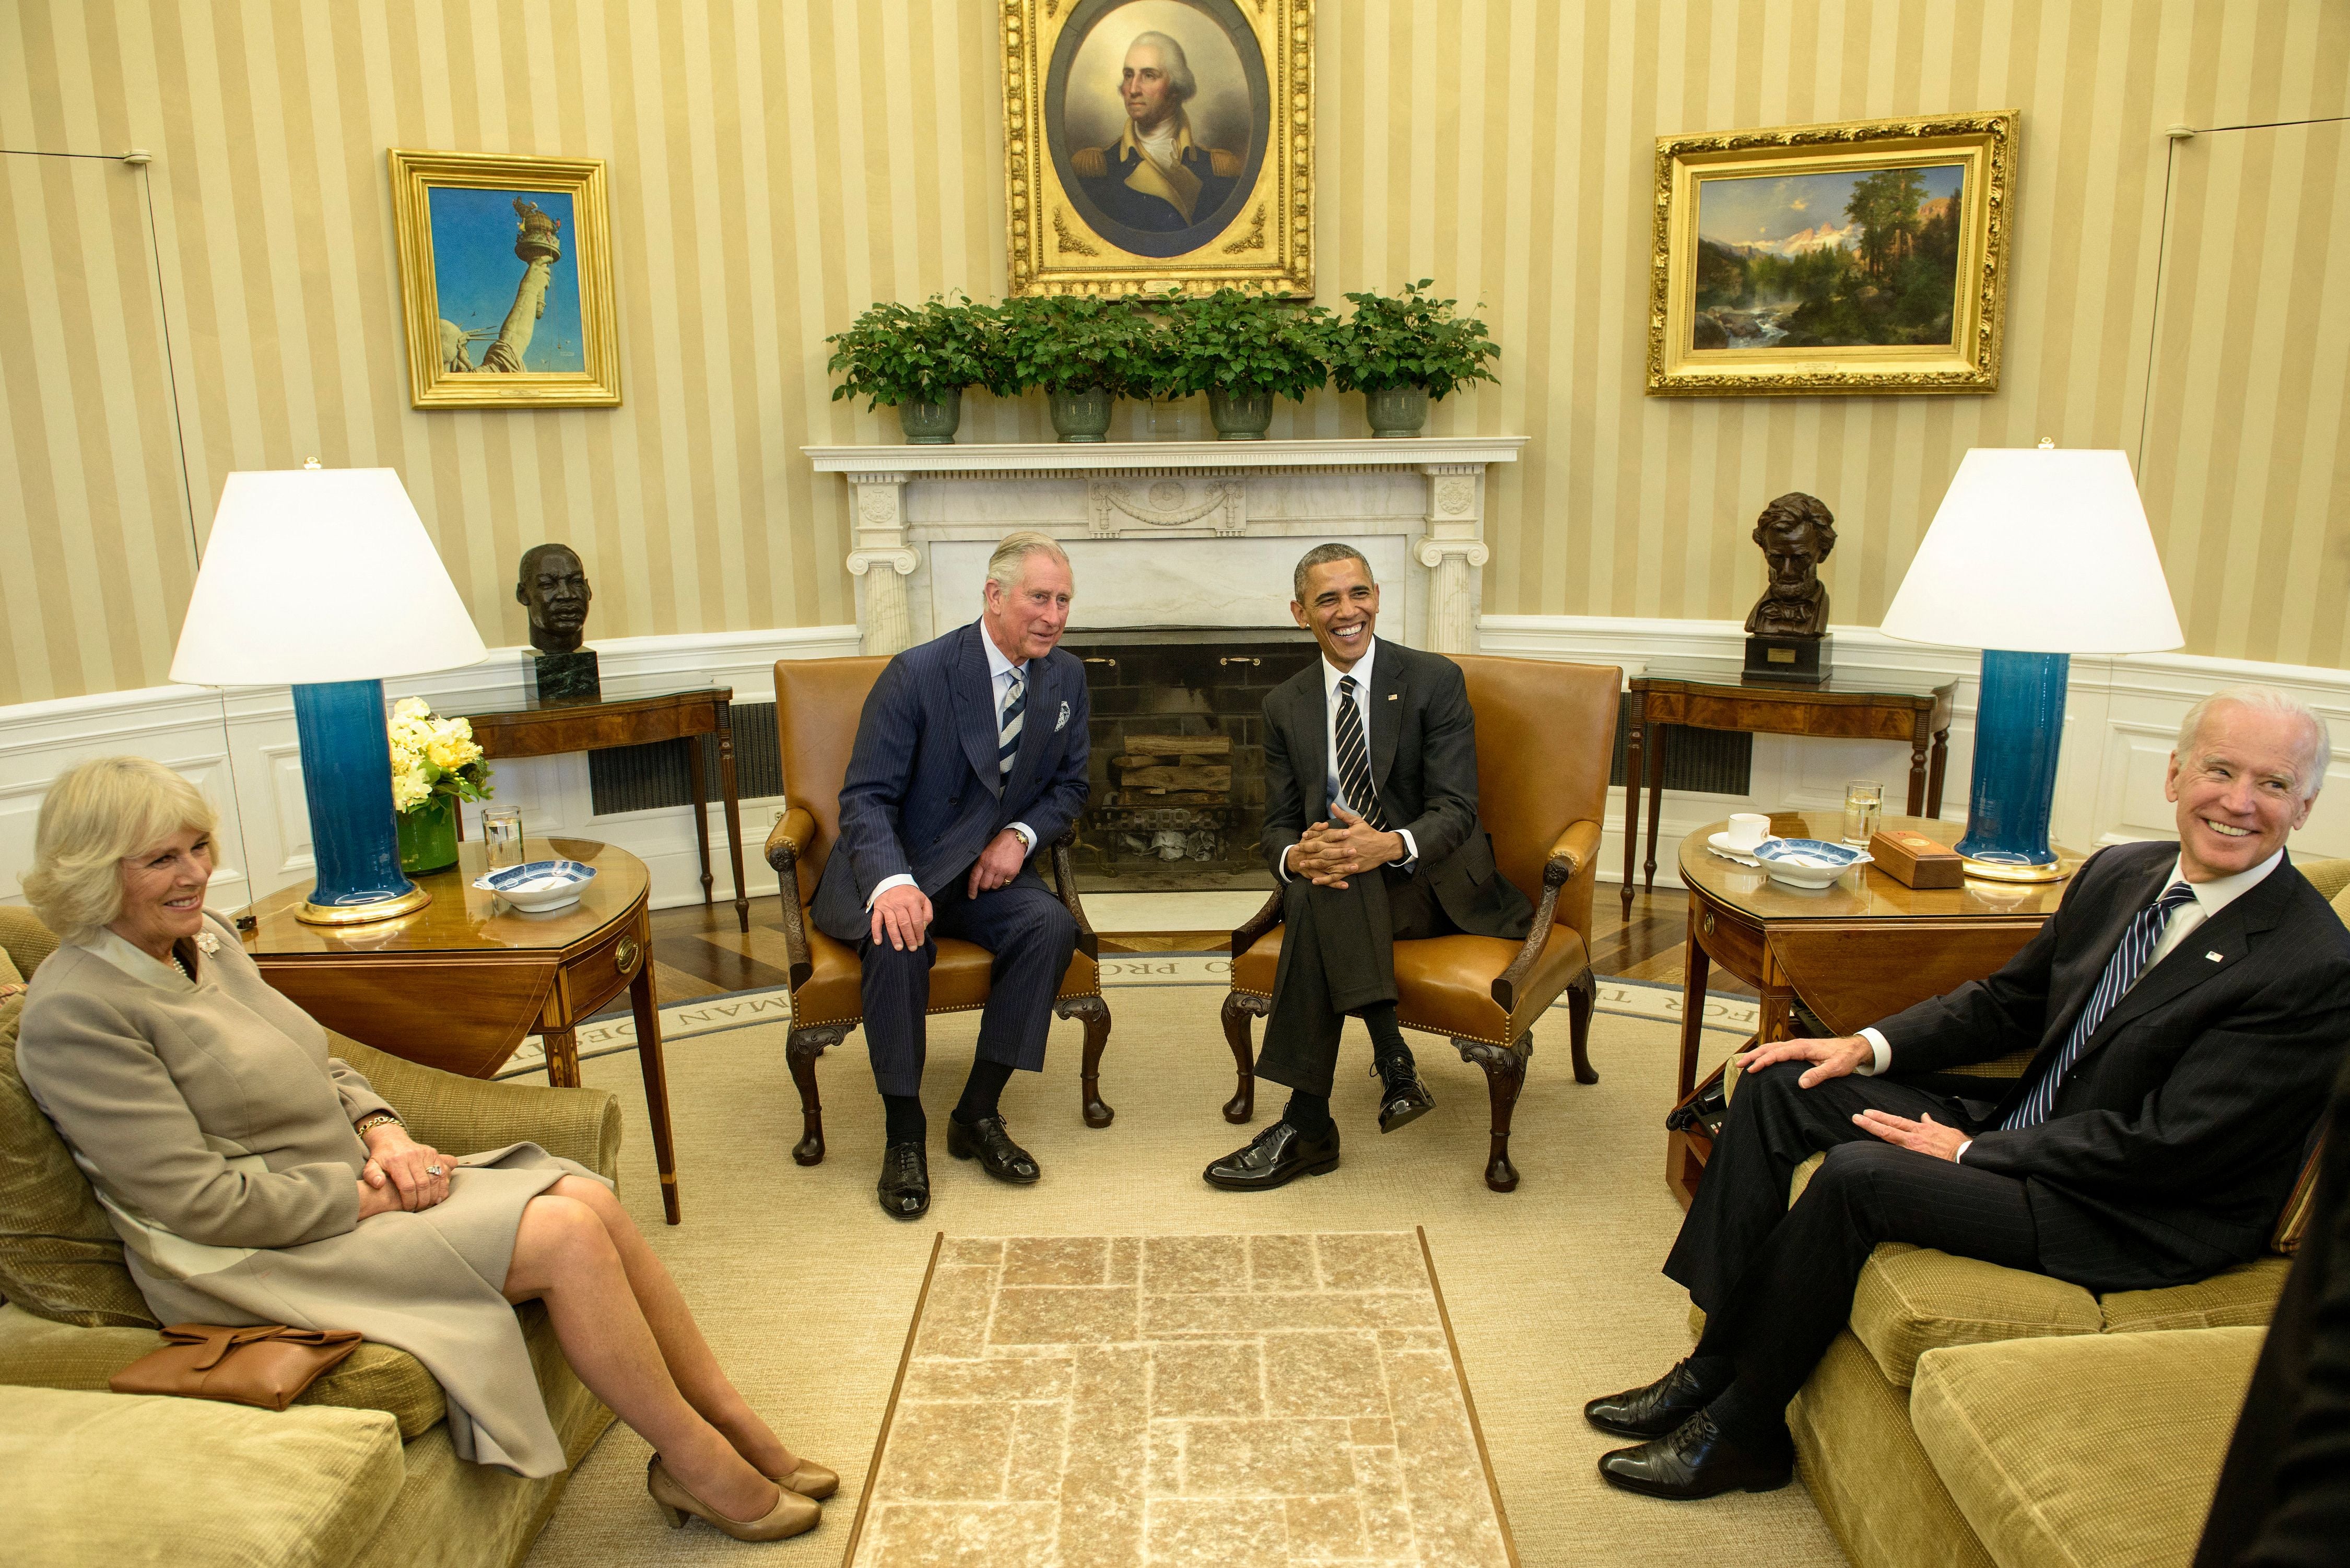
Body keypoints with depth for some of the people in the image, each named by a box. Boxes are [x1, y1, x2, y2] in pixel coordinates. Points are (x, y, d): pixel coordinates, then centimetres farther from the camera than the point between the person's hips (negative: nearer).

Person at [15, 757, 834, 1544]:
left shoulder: (203, 940, 9)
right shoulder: (74, 1014, -17)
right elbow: (202, 1202, -20)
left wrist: (386, 1138, -2)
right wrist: (369, 1196, -15)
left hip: (350, 1183, 8)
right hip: (256, 1256, -8)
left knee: (594, 1201, -12)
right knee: (566, 1237, -22)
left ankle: (736, 1425, -3)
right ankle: (696, 1461, -7)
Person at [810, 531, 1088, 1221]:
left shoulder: (1066, 677, 2)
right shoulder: (918, 674, -15)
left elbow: (1069, 784, 13)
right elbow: (867, 796, -16)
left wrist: (1021, 835, -10)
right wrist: (892, 883, -36)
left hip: (986, 874, 4)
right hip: (896, 871, -4)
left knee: (1051, 924, -26)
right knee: (899, 940, -35)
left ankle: (978, 1113, -13)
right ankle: (904, 1134, -16)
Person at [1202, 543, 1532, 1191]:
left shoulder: (1434, 681, -3)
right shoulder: (1285, 705, 10)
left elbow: (1456, 809, -11)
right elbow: (1279, 823, 6)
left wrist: (1391, 845, -34)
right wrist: (1296, 856, -21)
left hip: (1431, 879, -3)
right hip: (1343, 891, 3)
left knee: (1323, 898, -34)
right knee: (1316, 887, -35)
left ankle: (1307, 1124, -28)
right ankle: (1393, 1060, -29)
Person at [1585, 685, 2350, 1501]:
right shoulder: (2118, 873, 4)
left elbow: (2167, 1144, -22)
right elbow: (2007, 1000, 14)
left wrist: (1972, 1151, -18)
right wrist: (1872, 1044, 0)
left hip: (2141, 1218, -8)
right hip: (2036, 1123, 8)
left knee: (1857, 1175, -28)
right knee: (1778, 1085, -3)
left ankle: (1743, 1431, -7)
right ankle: (1713, 1364, 0)